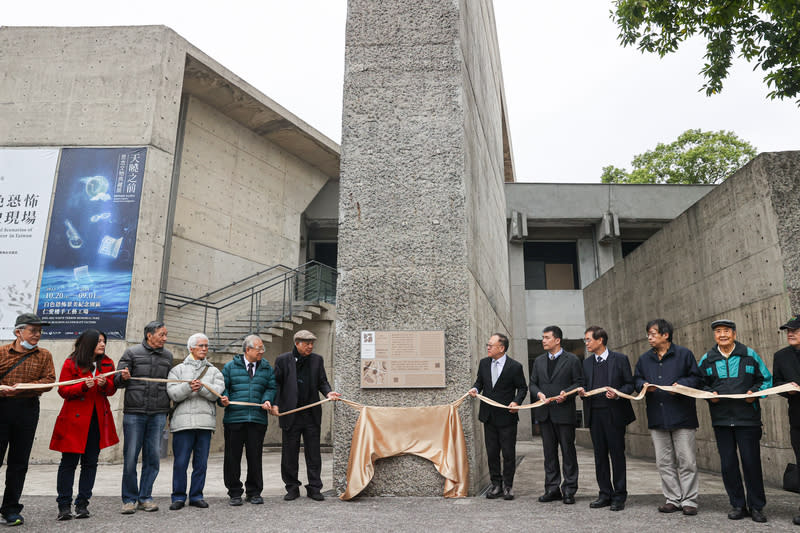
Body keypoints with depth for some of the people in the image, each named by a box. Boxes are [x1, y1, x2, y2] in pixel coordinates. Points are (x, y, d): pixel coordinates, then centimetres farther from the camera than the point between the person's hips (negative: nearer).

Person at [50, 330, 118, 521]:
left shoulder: (107, 364, 10)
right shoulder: (71, 363, -2)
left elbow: (112, 390, 9)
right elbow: (63, 390, -4)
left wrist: (105, 384, -13)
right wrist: (84, 386, -20)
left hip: (98, 419, 4)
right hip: (75, 419, -4)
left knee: (90, 462, 6)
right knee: (69, 462, 0)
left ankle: (82, 504, 15)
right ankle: (64, 505, 9)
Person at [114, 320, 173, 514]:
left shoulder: (168, 356, 13)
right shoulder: (132, 353, 4)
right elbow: (117, 381, 1)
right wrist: (124, 377, -20)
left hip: (158, 414, 3)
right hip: (134, 413, -3)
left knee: (153, 456, 4)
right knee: (130, 456, 0)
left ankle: (145, 497, 15)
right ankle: (129, 499, 12)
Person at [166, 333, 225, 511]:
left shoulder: (213, 371, 16)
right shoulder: (178, 369, 12)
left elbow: (217, 392, -1)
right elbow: (173, 393, -2)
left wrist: (201, 387, -17)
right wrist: (188, 387, -19)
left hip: (205, 421, 2)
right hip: (183, 421, -2)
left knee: (201, 462, 6)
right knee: (180, 462, -1)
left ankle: (196, 496, 17)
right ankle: (178, 497, 12)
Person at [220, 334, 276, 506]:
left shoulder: (266, 368, 13)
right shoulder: (230, 367, 7)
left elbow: (271, 388, 12)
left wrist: (267, 400, -6)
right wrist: (224, 399, -13)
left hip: (258, 419, 1)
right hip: (234, 419, -1)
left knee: (255, 457, 5)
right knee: (232, 457, 3)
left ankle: (254, 492, 18)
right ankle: (234, 493, 16)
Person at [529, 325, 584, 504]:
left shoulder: (572, 360, 0)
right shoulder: (539, 361, 14)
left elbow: (579, 382, -2)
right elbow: (533, 383, 14)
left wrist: (566, 393, -17)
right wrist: (538, 393, -6)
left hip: (564, 412, -4)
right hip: (544, 413, 5)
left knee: (568, 451, 2)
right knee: (549, 452, 9)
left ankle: (569, 490, 11)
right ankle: (552, 489, 16)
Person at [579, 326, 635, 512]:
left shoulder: (620, 359, 0)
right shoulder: (586, 363, 14)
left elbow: (630, 384, 0)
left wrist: (617, 394, -17)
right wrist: (581, 391, -3)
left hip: (614, 414, -4)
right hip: (594, 414, 5)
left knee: (617, 455, 1)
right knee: (600, 456, 9)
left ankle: (619, 496, 11)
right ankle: (605, 494, 19)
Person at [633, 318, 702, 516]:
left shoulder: (684, 354, 0)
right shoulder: (644, 359, 13)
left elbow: (697, 379, 0)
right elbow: (636, 380, 15)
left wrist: (681, 384, -16)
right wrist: (644, 385, -6)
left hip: (682, 416, -4)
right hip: (656, 417, 4)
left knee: (687, 461, 0)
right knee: (664, 462, 8)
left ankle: (689, 501, 10)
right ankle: (673, 499, 18)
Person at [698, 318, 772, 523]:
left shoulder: (750, 355, 3)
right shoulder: (707, 359, 7)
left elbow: (766, 379, 8)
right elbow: (699, 383, 15)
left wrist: (755, 392, -9)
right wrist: (709, 394, -5)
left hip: (747, 418, -2)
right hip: (721, 419, 2)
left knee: (751, 462, 2)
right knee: (728, 464, 6)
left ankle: (756, 506, 17)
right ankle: (738, 505, 19)